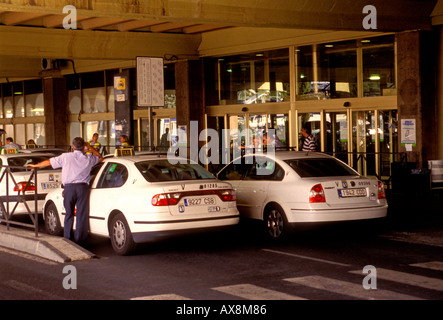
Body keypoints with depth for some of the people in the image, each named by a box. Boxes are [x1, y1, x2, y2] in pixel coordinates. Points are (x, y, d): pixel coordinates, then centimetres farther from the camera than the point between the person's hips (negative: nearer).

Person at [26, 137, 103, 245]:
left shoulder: (65, 157, 3)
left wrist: (35, 165, 26)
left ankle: (67, 238, 14)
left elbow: (49, 162, 12)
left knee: (69, 214, 12)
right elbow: (100, 158, 25)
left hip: (69, 187, 0)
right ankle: (79, 240, 3)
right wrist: (90, 147, 23)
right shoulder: (88, 159, 5)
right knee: (82, 215, 3)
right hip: (83, 187, 0)